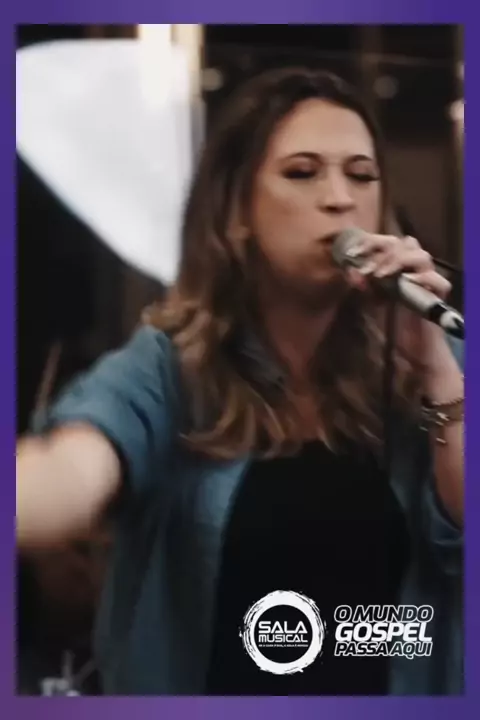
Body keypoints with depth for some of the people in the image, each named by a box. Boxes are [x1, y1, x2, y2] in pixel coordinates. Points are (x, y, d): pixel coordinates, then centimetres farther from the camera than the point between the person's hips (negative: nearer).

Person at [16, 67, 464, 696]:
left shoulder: (417, 362, -6)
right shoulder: (168, 367, -16)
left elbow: (465, 535, -14)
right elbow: (71, 472, -36)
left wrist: (435, 361, -23)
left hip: (397, 689, 2)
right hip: (212, 681, -2)